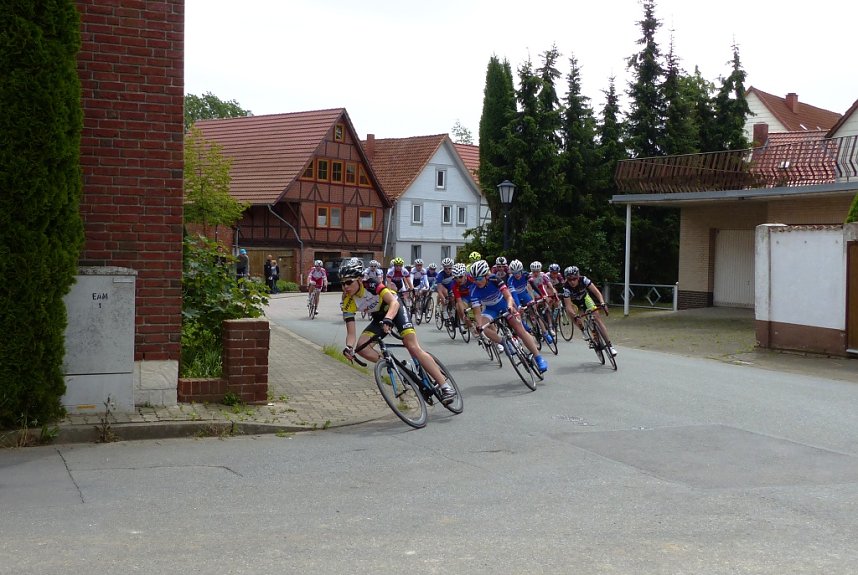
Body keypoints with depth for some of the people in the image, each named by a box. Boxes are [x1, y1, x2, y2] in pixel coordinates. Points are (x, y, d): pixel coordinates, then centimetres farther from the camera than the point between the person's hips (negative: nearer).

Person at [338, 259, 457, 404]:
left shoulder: (371, 284, -30)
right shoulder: (347, 303, -19)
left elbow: (394, 302, -39)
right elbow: (351, 333, -21)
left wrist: (388, 319, -58)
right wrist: (348, 347, -42)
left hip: (395, 309, -5)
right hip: (379, 317, 5)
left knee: (413, 347, -20)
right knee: (361, 346, -19)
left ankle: (446, 387, -18)